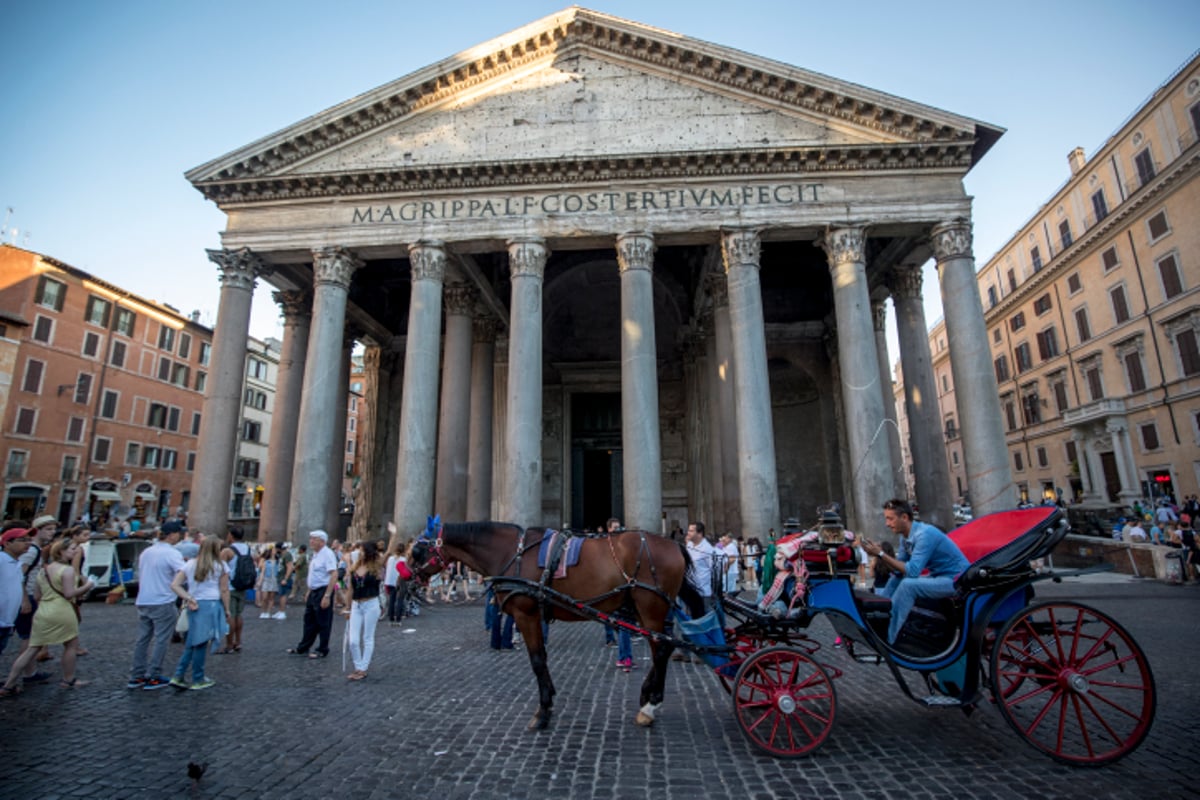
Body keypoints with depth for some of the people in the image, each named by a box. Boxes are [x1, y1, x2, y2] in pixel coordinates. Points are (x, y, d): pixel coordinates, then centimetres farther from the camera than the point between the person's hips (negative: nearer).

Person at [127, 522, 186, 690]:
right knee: (161, 640, 2)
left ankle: (136, 677, 18)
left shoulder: (146, 552, 12)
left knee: (142, 639, 14)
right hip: (163, 602, -8)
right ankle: (153, 677, 5)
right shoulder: (172, 553, -13)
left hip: (143, 602, 8)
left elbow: (140, 577, 21)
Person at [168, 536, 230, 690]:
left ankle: (178, 676, 15)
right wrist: (227, 610, 4)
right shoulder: (220, 566, -3)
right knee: (201, 643, 3)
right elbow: (224, 591, -5)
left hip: (194, 606, 5)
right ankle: (198, 680, 14)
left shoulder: (190, 564, 9)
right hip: (212, 605, -5)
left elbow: (174, 585, 1)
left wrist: (188, 599, -1)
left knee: (192, 642, 18)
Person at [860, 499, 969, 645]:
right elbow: (899, 570, 3)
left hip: (957, 579, -9)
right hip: (939, 576, 9)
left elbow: (912, 571, -30)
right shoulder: (905, 537, 2)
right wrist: (879, 554, -13)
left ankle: (886, 641, -19)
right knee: (894, 581, 5)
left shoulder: (924, 534, -25)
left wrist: (881, 554, -28)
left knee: (908, 585, -26)